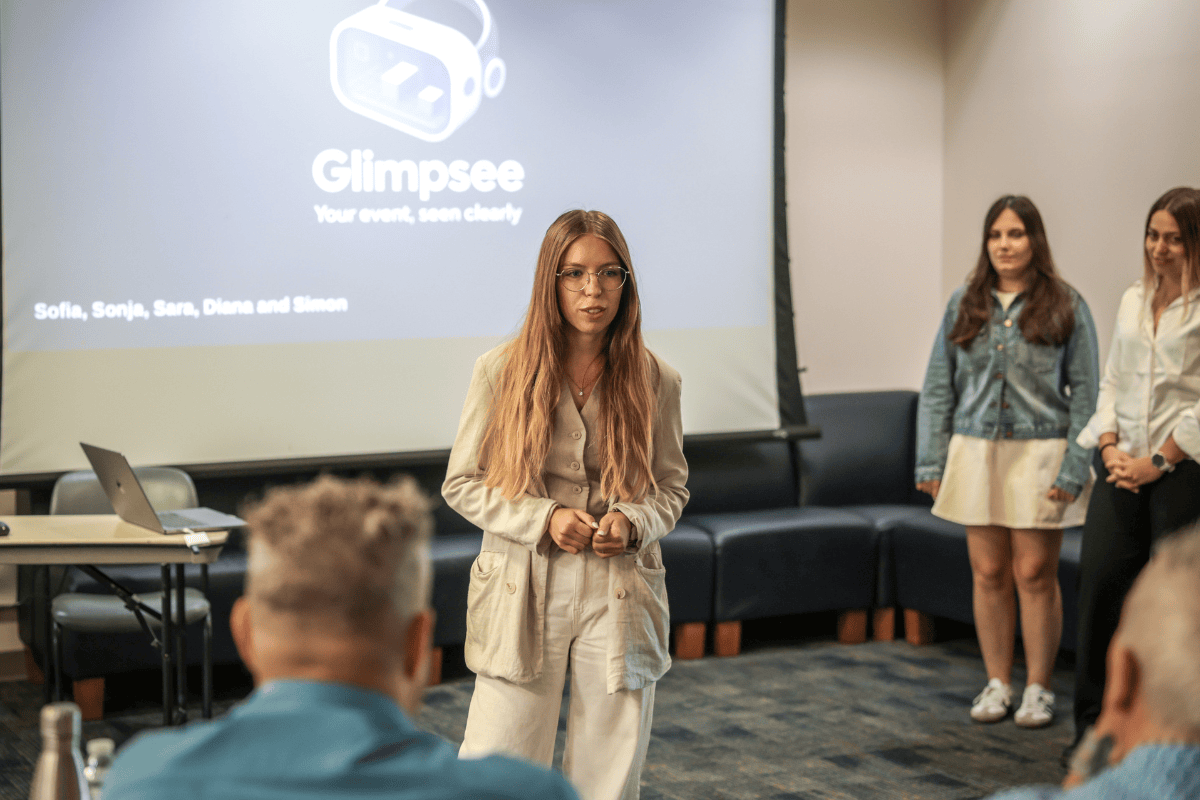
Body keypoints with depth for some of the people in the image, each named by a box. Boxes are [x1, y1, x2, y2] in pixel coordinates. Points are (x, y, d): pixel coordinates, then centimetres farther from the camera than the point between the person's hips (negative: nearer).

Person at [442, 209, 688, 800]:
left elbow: (672, 486, 13)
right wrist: (544, 519, -13)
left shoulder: (654, 381, 2)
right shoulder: (500, 371, -3)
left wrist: (634, 522, -10)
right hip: (523, 593, -1)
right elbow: (462, 484, 2)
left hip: (619, 595, 2)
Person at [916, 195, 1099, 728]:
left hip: (1039, 454, -2)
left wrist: (1073, 469, -9)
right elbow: (938, 388, 9)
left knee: (1035, 574, 0)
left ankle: (1038, 689, 13)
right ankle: (997, 683, 19)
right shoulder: (964, 305, 7)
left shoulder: (1065, 307, -1)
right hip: (976, 452, 3)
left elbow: (1085, 394, -1)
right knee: (988, 573, 6)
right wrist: (931, 461, 2)